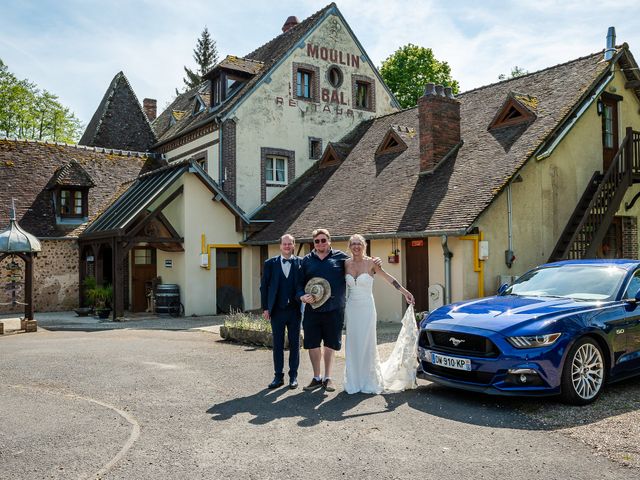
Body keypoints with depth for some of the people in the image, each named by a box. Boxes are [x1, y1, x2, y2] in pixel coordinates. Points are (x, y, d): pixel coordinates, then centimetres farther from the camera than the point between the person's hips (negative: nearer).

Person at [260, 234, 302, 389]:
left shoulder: (301, 263, 0)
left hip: (294, 310, -1)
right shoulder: (270, 264, 3)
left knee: (294, 344, 8)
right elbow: (264, 286, 4)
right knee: (277, 345, 8)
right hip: (277, 310, 1)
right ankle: (278, 376, 18)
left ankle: (293, 376, 19)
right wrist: (265, 308, -1)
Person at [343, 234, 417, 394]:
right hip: (351, 308, 3)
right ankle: (353, 382, 17)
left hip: (367, 308, -3)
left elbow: (388, 277, -2)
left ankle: (369, 381, 14)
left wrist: (404, 291, -6)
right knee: (352, 345, 6)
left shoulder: (371, 263, -5)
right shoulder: (346, 264, 3)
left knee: (367, 344, 2)